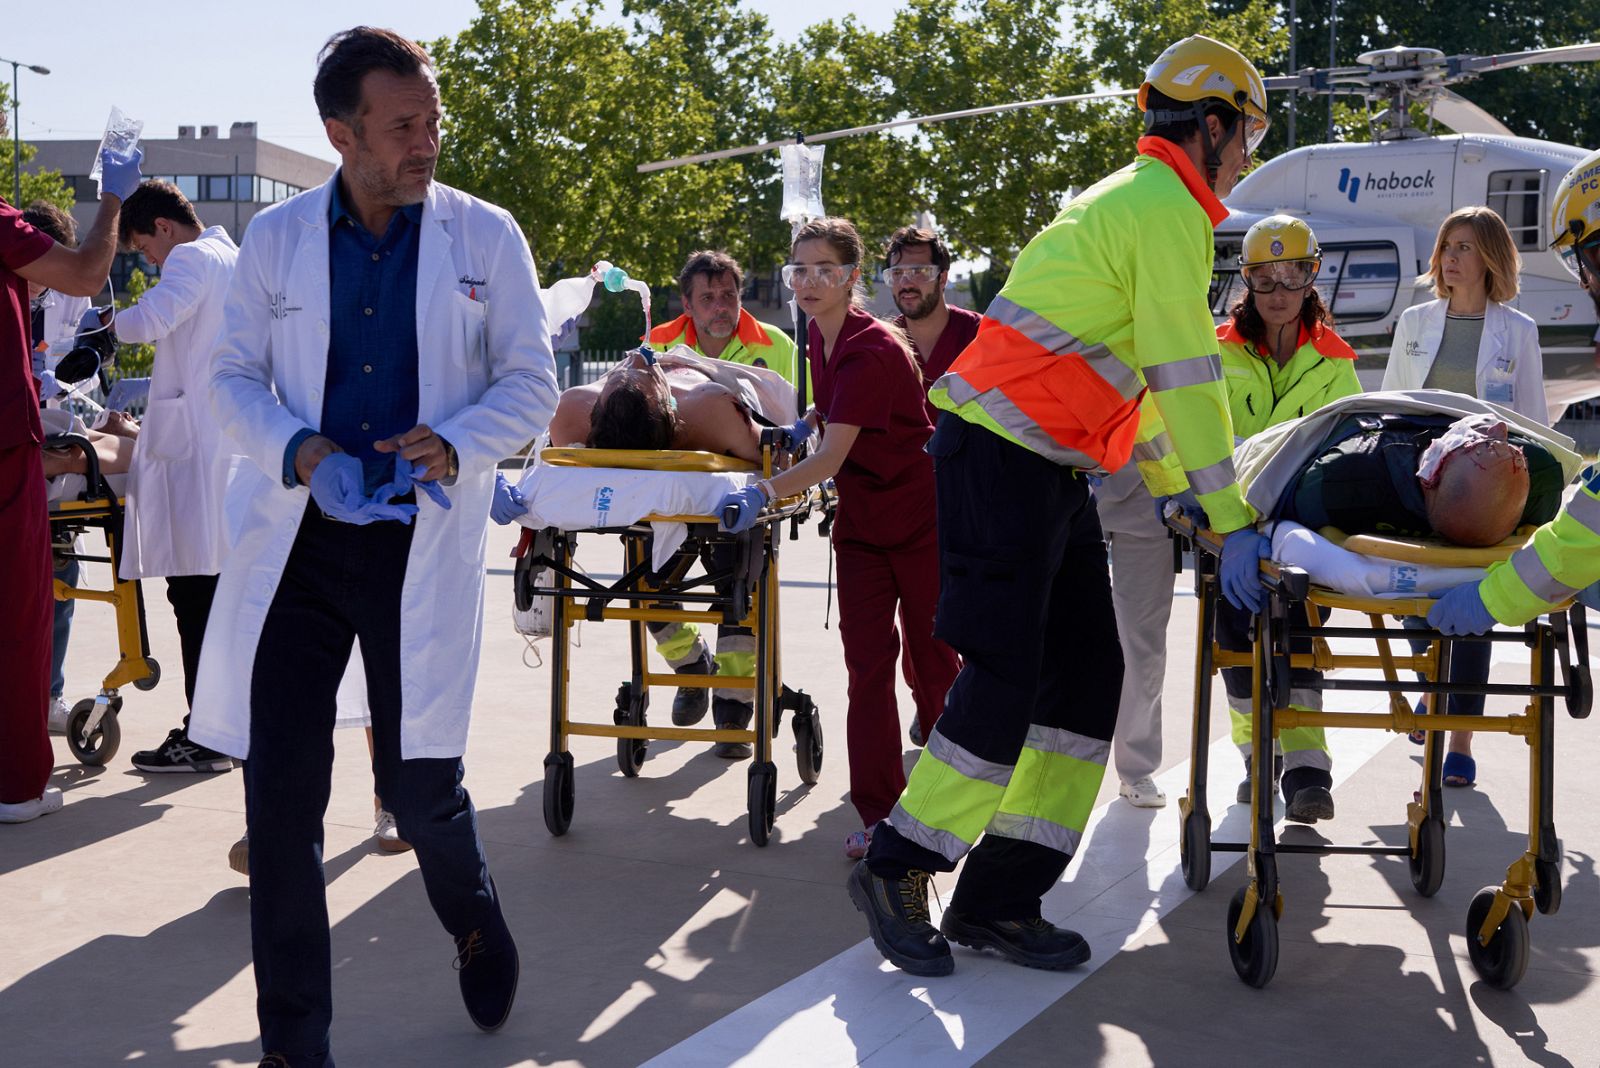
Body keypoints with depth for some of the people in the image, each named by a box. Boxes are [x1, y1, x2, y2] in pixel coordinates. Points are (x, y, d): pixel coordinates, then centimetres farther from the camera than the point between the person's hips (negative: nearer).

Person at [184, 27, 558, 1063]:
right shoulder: (277, 238, 5)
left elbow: (532, 384, 3)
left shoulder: (485, 236, 1)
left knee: (420, 783, 4)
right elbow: (233, 376, 9)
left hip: (424, 543, -1)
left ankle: (478, 927, 39)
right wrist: (299, 451, -12)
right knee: (281, 792, 0)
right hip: (297, 542, 2)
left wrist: (454, 444, -17)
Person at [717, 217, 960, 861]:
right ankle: (878, 813, 2)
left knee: (931, 659, 4)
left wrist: (765, 492, -42)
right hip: (861, 519, 7)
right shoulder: (819, 336, 2)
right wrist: (802, 425, 6)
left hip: (920, 516, -7)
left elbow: (833, 454, -31)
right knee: (867, 665, 0)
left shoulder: (871, 350, -24)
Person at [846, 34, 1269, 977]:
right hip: (1002, 457, -10)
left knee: (1088, 672, 5)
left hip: (1051, 471, 10)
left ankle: (1001, 899, 7)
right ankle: (896, 871, 4)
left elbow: (1132, 366, 26)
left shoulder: (1128, 201, 22)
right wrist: (1232, 524, -13)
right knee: (1006, 678, -9)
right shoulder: (1168, 211, -10)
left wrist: (1172, 485, 23)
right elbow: (1187, 375, -15)